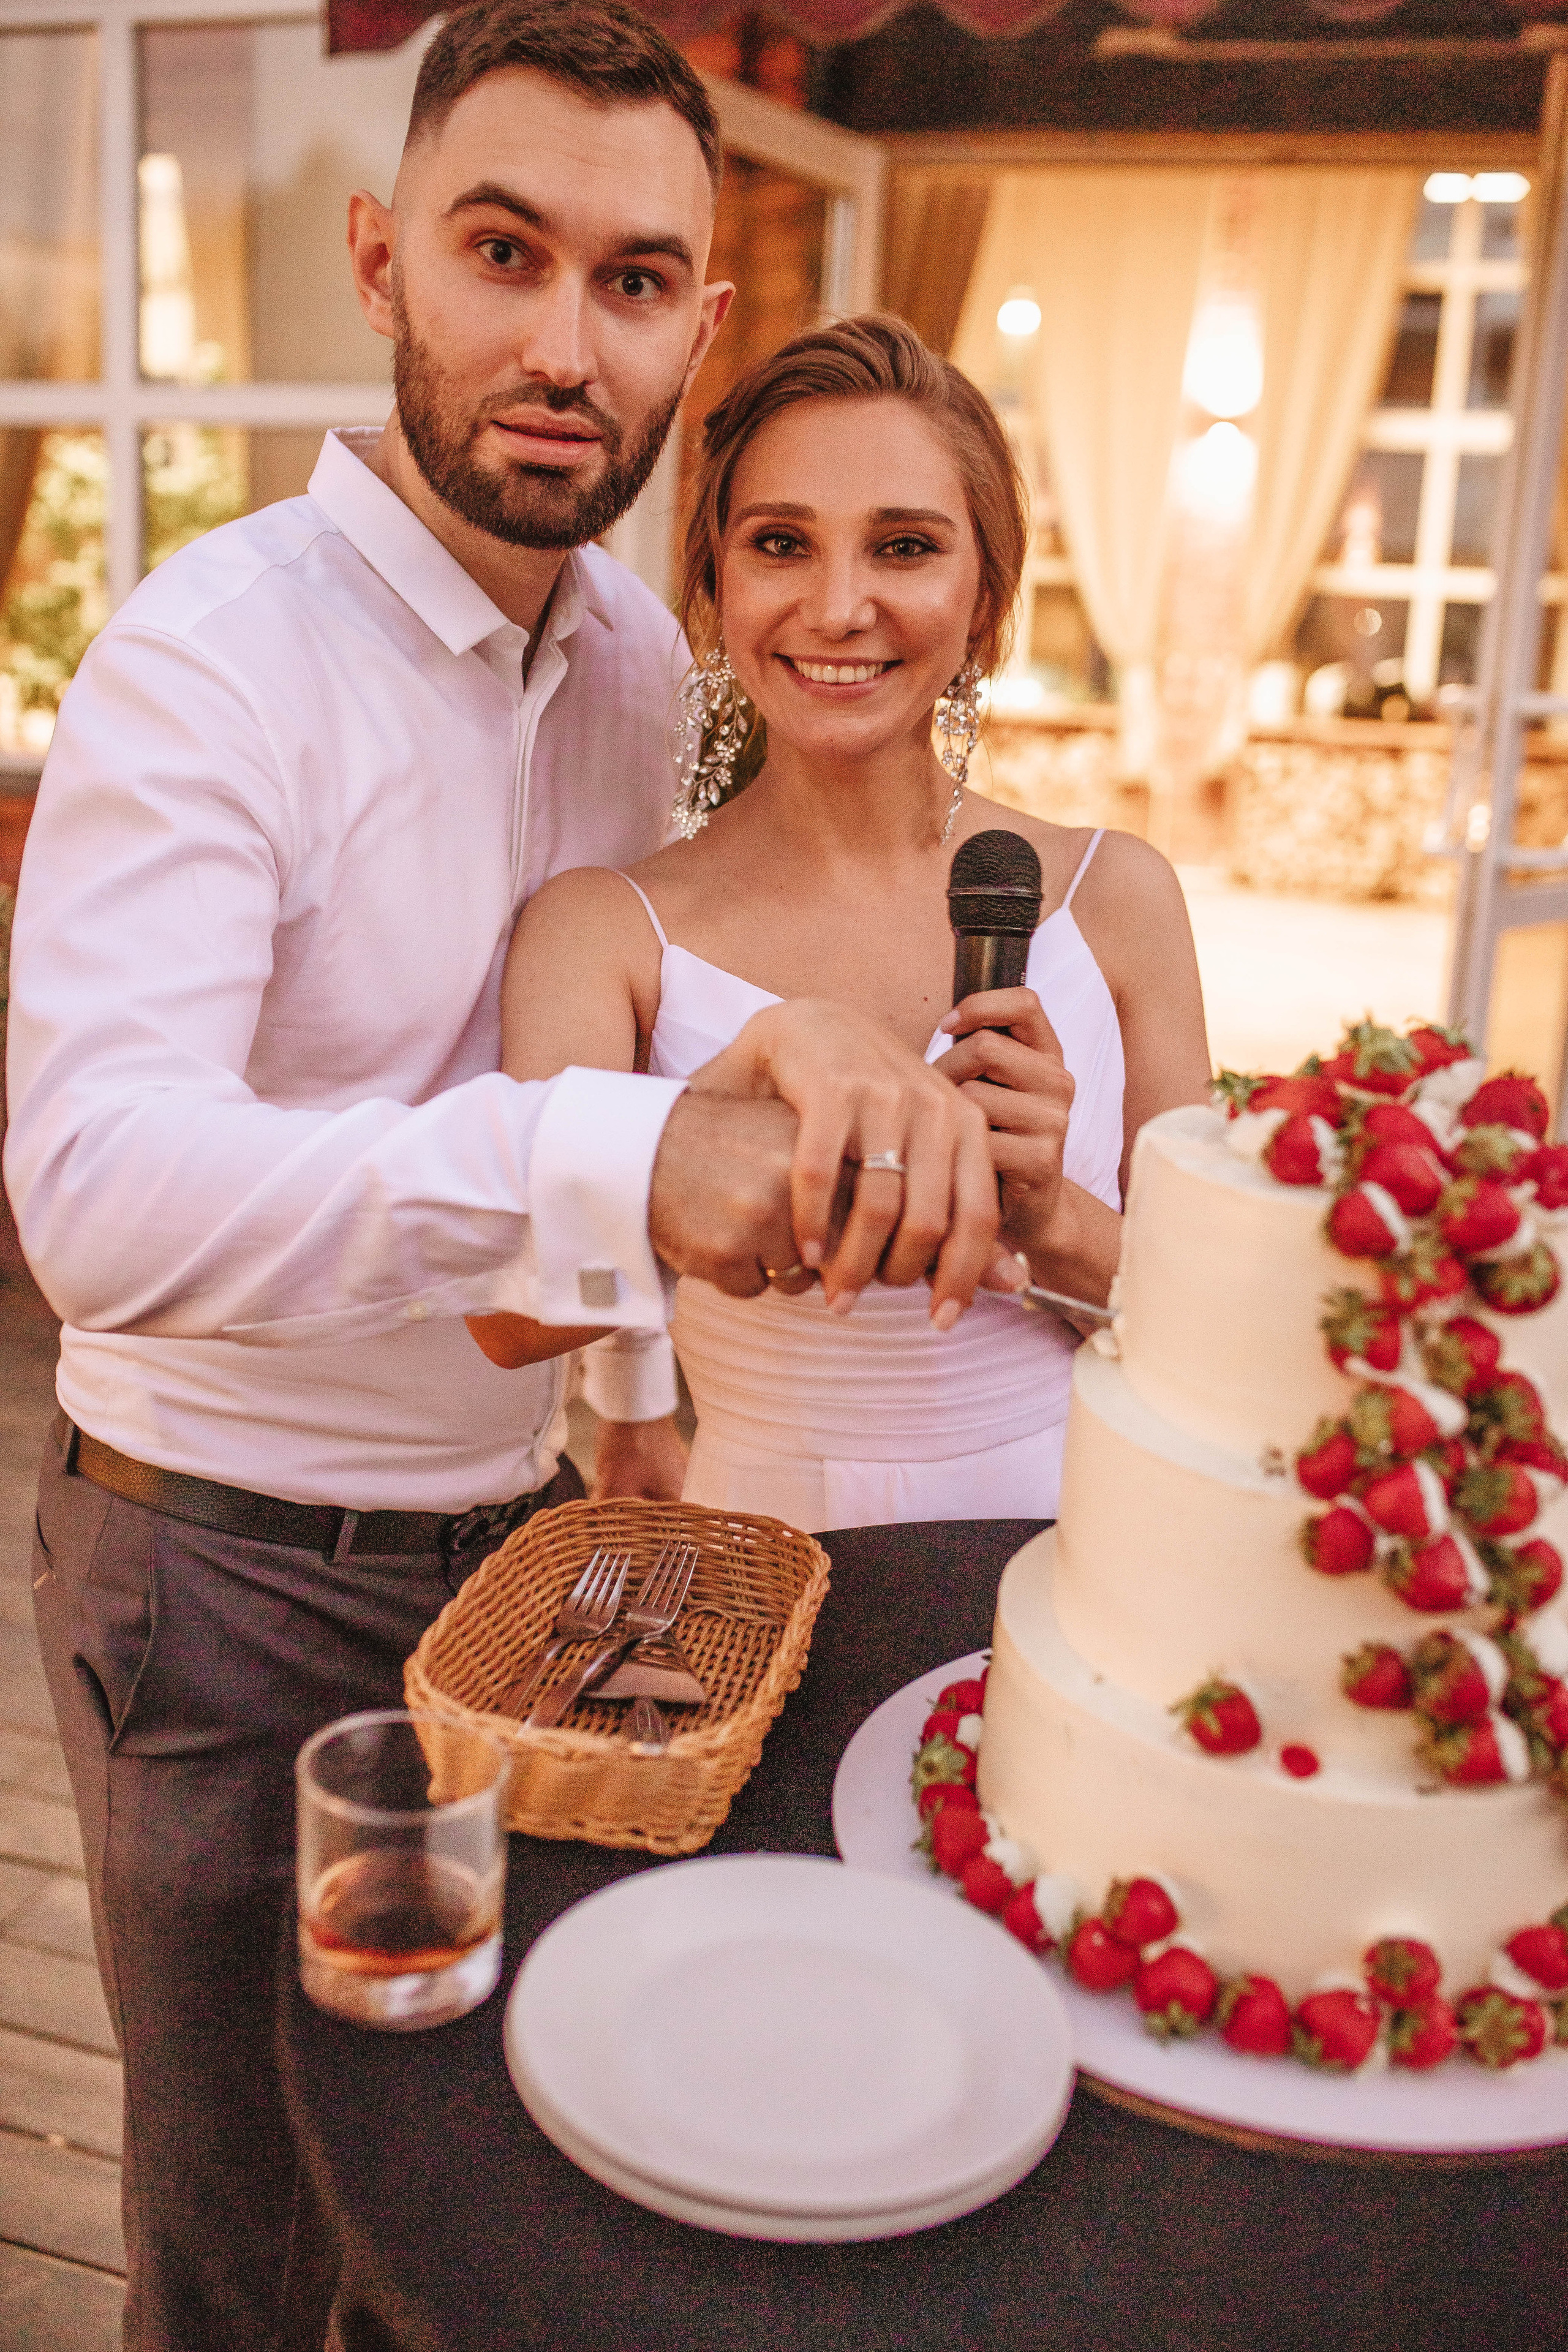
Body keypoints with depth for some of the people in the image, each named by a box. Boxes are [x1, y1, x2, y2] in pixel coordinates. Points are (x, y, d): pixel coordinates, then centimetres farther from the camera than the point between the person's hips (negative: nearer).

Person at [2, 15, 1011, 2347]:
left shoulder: (644, 660, 2)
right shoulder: (210, 657, -20)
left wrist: (811, 1043, -19)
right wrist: (591, 1165, -46)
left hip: (522, 1529, 6)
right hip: (233, 1566, -5)